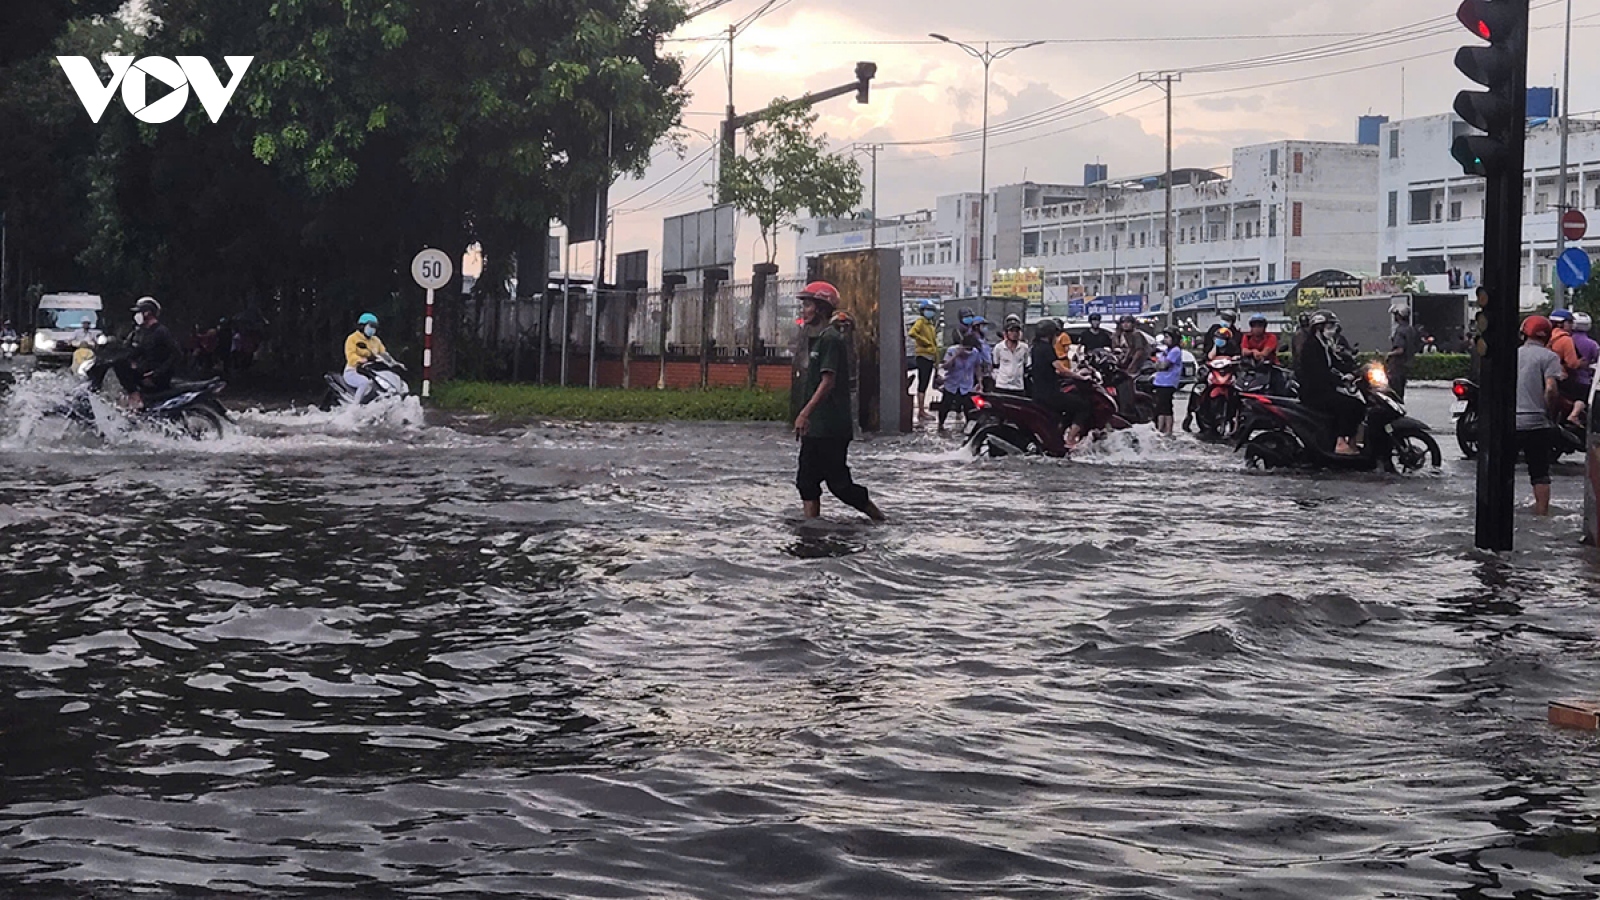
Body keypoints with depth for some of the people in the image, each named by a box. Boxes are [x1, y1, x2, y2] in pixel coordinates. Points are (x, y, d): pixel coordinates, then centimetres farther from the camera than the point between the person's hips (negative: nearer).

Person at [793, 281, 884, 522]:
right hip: (815, 428, 10)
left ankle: (879, 518, 9)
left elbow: (828, 381, -22)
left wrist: (805, 413, -28)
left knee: (838, 482, -4)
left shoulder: (831, 339, -13)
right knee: (807, 481, 6)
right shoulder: (815, 339, 17)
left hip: (831, 428, -10)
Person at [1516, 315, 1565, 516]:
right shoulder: (1549, 357, -3)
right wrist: (1551, 414, -4)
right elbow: (1551, 389, -16)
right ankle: (1542, 512, 2)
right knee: (1540, 473, 4)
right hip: (1537, 423, -3)